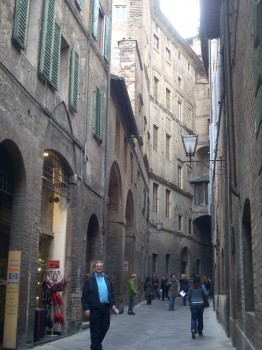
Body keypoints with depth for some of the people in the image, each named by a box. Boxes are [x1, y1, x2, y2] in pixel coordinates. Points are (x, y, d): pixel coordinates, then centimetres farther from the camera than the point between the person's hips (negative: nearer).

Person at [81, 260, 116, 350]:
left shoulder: (107, 279, 13)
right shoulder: (89, 279, -3)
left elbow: (111, 292, 19)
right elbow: (85, 295, -6)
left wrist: (112, 303, 10)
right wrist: (86, 308, -12)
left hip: (106, 308, 5)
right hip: (95, 308, -5)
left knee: (105, 327, 10)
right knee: (95, 330, 1)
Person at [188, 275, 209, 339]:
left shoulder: (191, 288, 0)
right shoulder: (202, 286, -4)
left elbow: (189, 297, 6)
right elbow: (206, 294, -11)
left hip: (193, 304, 0)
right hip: (200, 304, 0)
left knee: (193, 318, 0)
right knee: (200, 318, 16)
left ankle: (193, 330, -23)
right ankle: (200, 332, 26)